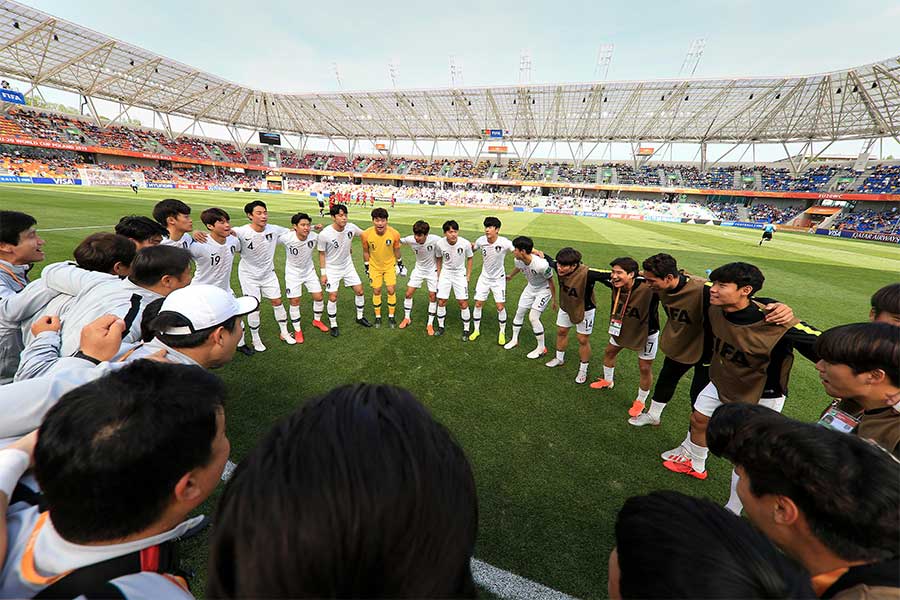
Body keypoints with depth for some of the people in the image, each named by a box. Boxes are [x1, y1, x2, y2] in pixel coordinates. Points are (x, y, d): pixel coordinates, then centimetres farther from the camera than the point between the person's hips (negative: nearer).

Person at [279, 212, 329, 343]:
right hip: (293, 273, -2)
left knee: (319, 297, 5)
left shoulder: (314, 236, -20)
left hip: (309, 271, 3)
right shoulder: (286, 237, -27)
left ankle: (317, 320, 32)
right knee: (295, 302, 1)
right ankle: (297, 330, 20)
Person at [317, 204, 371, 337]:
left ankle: (360, 317, 28)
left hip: (348, 266, 4)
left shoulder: (351, 227, -15)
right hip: (332, 269, -4)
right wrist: (323, 273, -9)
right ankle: (333, 324, 18)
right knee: (333, 297, -3)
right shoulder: (324, 234, -24)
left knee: (359, 291, 6)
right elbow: (321, 254, -11)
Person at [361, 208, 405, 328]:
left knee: (391, 290, 0)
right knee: (376, 291, 7)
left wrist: (400, 264, 7)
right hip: (374, 266, 0)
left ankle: (391, 316, 20)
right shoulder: (366, 234, -23)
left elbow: (396, 250, -4)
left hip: (390, 265, 0)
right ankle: (377, 316, 25)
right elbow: (366, 251, -5)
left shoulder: (394, 234, -23)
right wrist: (366, 266, 3)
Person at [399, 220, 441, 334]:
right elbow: (398, 240, -2)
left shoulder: (434, 239, -29)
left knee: (433, 297, 0)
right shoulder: (410, 240, -22)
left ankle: (430, 324, 15)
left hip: (432, 271, -2)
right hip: (418, 270, 2)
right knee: (408, 293, 2)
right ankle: (407, 318, 24)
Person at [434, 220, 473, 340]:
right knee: (441, 302, 3)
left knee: (463, 303, -3)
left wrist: (468, 276, -2)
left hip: (460, 274, -1)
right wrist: (438, 274, 5)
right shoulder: (440, 243, -17)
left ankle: (466, 329, 14)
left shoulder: (465, 243, -21)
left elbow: (469, 258, -2)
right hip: (445, 273, 2)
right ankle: (440, 326, 24)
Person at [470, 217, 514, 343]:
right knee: (478, 304, 4)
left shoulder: (504, 242, -23)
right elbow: (472, 248, 8)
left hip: (498, 278, -2)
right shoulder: (481, 240, -13)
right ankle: (476, 330, 24)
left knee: (500, 307, -2)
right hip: (484, 277, 3)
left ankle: (502, 332, 21)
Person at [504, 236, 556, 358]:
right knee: (519, 312, 11)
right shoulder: (518, 261, -18)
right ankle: (514, 340, 33)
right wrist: (510, 276, 29)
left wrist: (554, 300, -11)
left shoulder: (541, 265, -37)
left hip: (544, 290, -7)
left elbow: (551, 282, -21)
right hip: (530, 288, 7)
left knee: (533, 317, -13)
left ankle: (541, 348, 7)